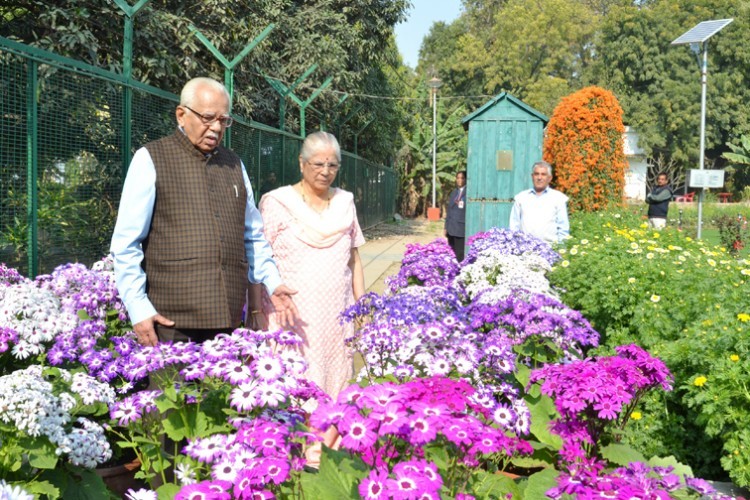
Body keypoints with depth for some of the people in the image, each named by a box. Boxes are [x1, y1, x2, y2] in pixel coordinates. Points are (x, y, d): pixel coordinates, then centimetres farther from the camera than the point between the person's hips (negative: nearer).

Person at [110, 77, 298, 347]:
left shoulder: (233, 164, 16)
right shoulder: (151, 159, 1)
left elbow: (253, 236, 22)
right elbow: (126, 244, -2)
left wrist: (273, 283, 11)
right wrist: (138, 308, -10)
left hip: (228, 316, 4)